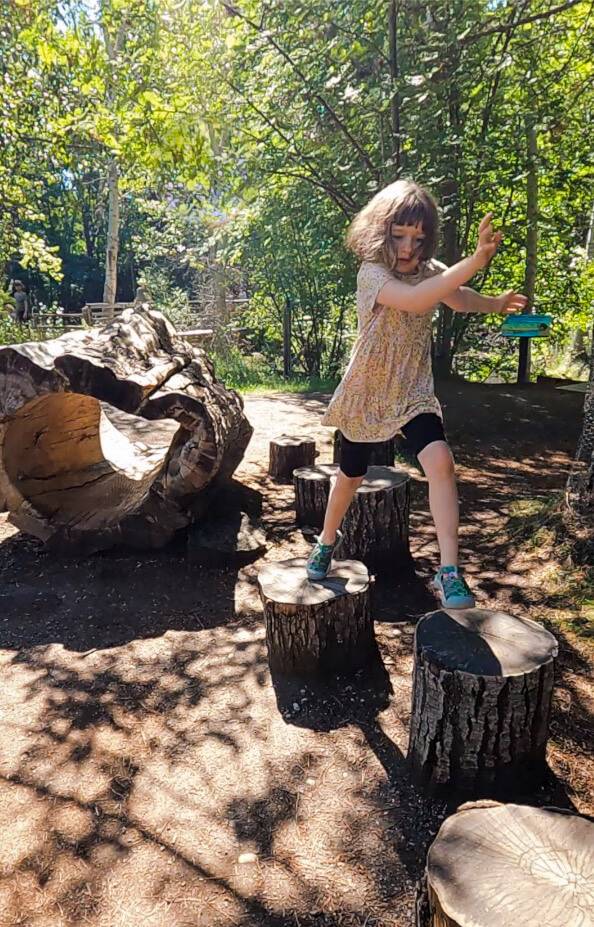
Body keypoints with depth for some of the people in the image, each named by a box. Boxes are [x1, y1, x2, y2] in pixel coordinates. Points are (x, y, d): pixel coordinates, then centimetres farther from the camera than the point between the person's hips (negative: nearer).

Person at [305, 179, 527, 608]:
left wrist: (496, 303, -36)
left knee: (440, 460, -23)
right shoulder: (372, 273, -19)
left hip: (413, 391, 3)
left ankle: (449, 571, -19)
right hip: (368, 394, -3)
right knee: (351, 475, 14)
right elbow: (414, 299, -39)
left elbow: (460, 298, -15)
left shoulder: (429, 270, 0)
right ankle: (327, 540, 43)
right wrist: (476, 261, -46)